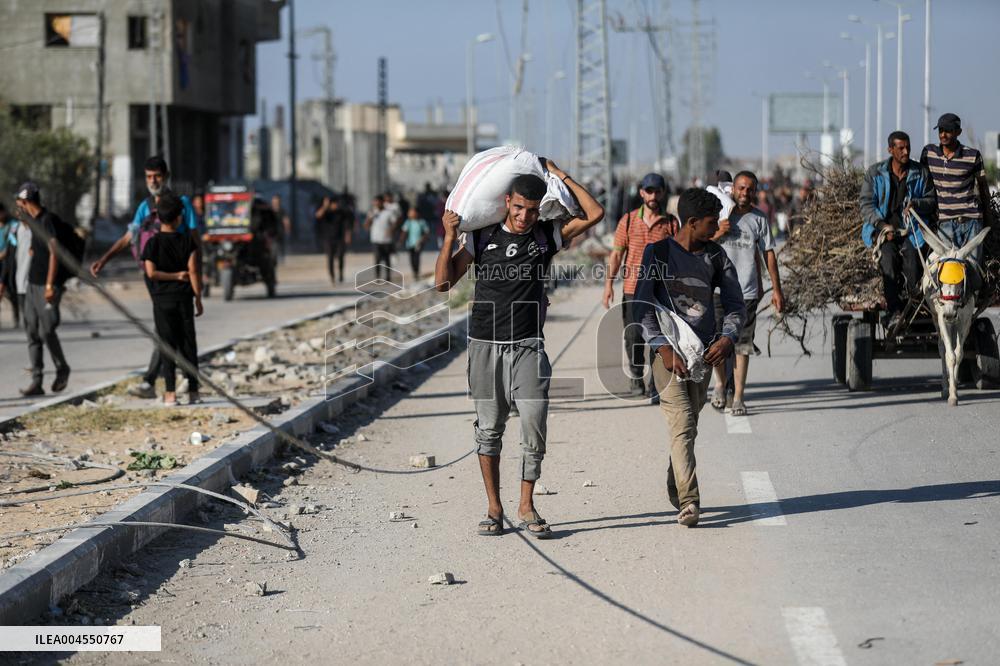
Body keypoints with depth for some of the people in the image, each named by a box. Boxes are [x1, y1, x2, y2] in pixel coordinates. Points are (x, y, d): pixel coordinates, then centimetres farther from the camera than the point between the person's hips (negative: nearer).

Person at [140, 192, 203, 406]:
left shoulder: (153, 243, -5)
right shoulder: (188, 241, -1)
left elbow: (151, 272, -13)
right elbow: (193, 271, -4)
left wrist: (175, 276, -2)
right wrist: (198, 298, 2)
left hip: (162, 299, -1)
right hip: (184, 298, 1)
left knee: (167, 344, 0)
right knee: (188, 344, 8)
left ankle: (170, 393, -4)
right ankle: (193, 390, 10)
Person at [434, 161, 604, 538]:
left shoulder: (547, 235, 4)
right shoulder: (481, 237, 3)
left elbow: (594, 214, -2)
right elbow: (443, 282, 1)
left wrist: (560, 176, 1)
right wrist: (449, 237, -9)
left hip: (528, 346, 0)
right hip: (485, 345, 0)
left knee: (534, 425, -9)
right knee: (489, 428, 5)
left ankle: (526, 507, 3)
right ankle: (494, 508, 15)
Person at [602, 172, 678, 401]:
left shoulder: (671, 223, 3)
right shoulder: (628, 221, 4)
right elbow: (616, 254, 6)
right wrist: (609, 284, -3)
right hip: (632, 290, 1)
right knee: (633, 337, 2)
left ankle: (656, 387, 2)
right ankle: (636, 377, 25)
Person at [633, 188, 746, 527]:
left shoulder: (716, 256, 10)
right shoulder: (658, 253, -2)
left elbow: (735, 303, 12)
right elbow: (643, 305, -7)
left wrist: (728, 337, -8)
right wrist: (662, 347, -18)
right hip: (669, 352, -4)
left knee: (688, 426, 10)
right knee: (682, 426, -14)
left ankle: (675, 489, 29)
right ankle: (688, 502, -19)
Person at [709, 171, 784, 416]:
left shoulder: (759, 219, 7)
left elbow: (769, 255, 9)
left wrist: (776, 289, 5)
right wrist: (717, 234, -12)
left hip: (747, 292, 0)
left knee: (742, 346, -1)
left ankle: (738, 398, 3)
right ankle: (720, 383, 28)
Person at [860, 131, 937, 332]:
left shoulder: (921, 173, 11)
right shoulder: (875, 173, 7)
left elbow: (931, 201, 14)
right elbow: (866, 204, 4)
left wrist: (916, 204, -10)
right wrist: (883, 225, -10)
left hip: (911, 229, 2)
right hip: (883, 228, -1)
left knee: (911, 257, -27)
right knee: (888, 257, -29)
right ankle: (894, 310, -32)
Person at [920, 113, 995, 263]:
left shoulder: (973, 155, -1)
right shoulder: (929, 152, 5)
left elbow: (982, 184, 11)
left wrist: (988, 213, 18)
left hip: (971, 218, -1)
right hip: (945, 221, 1)